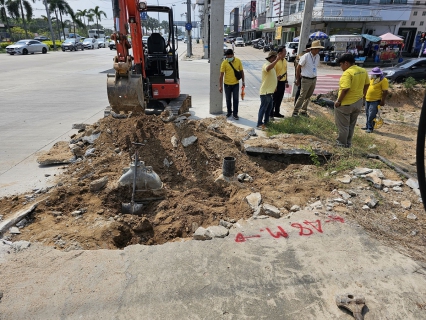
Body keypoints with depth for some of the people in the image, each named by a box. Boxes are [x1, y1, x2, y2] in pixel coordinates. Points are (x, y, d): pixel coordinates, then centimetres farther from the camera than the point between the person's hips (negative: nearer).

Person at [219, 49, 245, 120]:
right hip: (227, 84, -1)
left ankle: (235, 114, 12)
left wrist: (243, 81, 6)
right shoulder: (224, 62, -11)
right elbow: (221, 75, -10)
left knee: (235, 99, 3)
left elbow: (241, 71, 7)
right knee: (228, 99, 11)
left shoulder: (238, 61, -5)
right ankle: (229, 112, 30)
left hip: (236, 84, 1)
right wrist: (220, 86, -12)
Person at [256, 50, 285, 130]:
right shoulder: (266, 64, -17)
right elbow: (268, 68, -44)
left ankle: (266, 121, 31)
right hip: (265, 91, -10)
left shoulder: (272, 65, 16)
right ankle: (259, 124, 1)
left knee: (270, 107, 19)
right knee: (263, 108, -5)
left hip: (270, 91, 10)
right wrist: (277, 59, -46)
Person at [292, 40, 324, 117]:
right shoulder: (306, 56, -14)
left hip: (314, 79, 6)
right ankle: (295, 112, 4)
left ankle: (303, 111, 25)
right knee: (302, 96, -5)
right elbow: (298, 68, -8)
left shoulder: (318, 56, 5)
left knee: (308, 97, 13)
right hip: (306, 80, -6)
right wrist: (297, 79, -3)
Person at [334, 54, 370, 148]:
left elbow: (345, 89, -29)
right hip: (358, 102, 8)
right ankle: (348, 143, 30)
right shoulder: (363, 71, 5)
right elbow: (367, 84, 13)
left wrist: (338, 101, -20)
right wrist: (362, 95, 22)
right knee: (351, 125, 19)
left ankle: (342, 144, 15)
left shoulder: (347, 73, -21)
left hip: (345, 104, -8)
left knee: (343, 125, 6)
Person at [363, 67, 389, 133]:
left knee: (371, 115, -7)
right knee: (367, 114, 15)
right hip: (367, 99, 8)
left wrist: (382, 101, -17)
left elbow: (385, 92, -15)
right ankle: (367, 126, 28)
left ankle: (370, 128, 2)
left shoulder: (383, 80, -13)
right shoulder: (371, 78, 9)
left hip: (375, 101, -7)